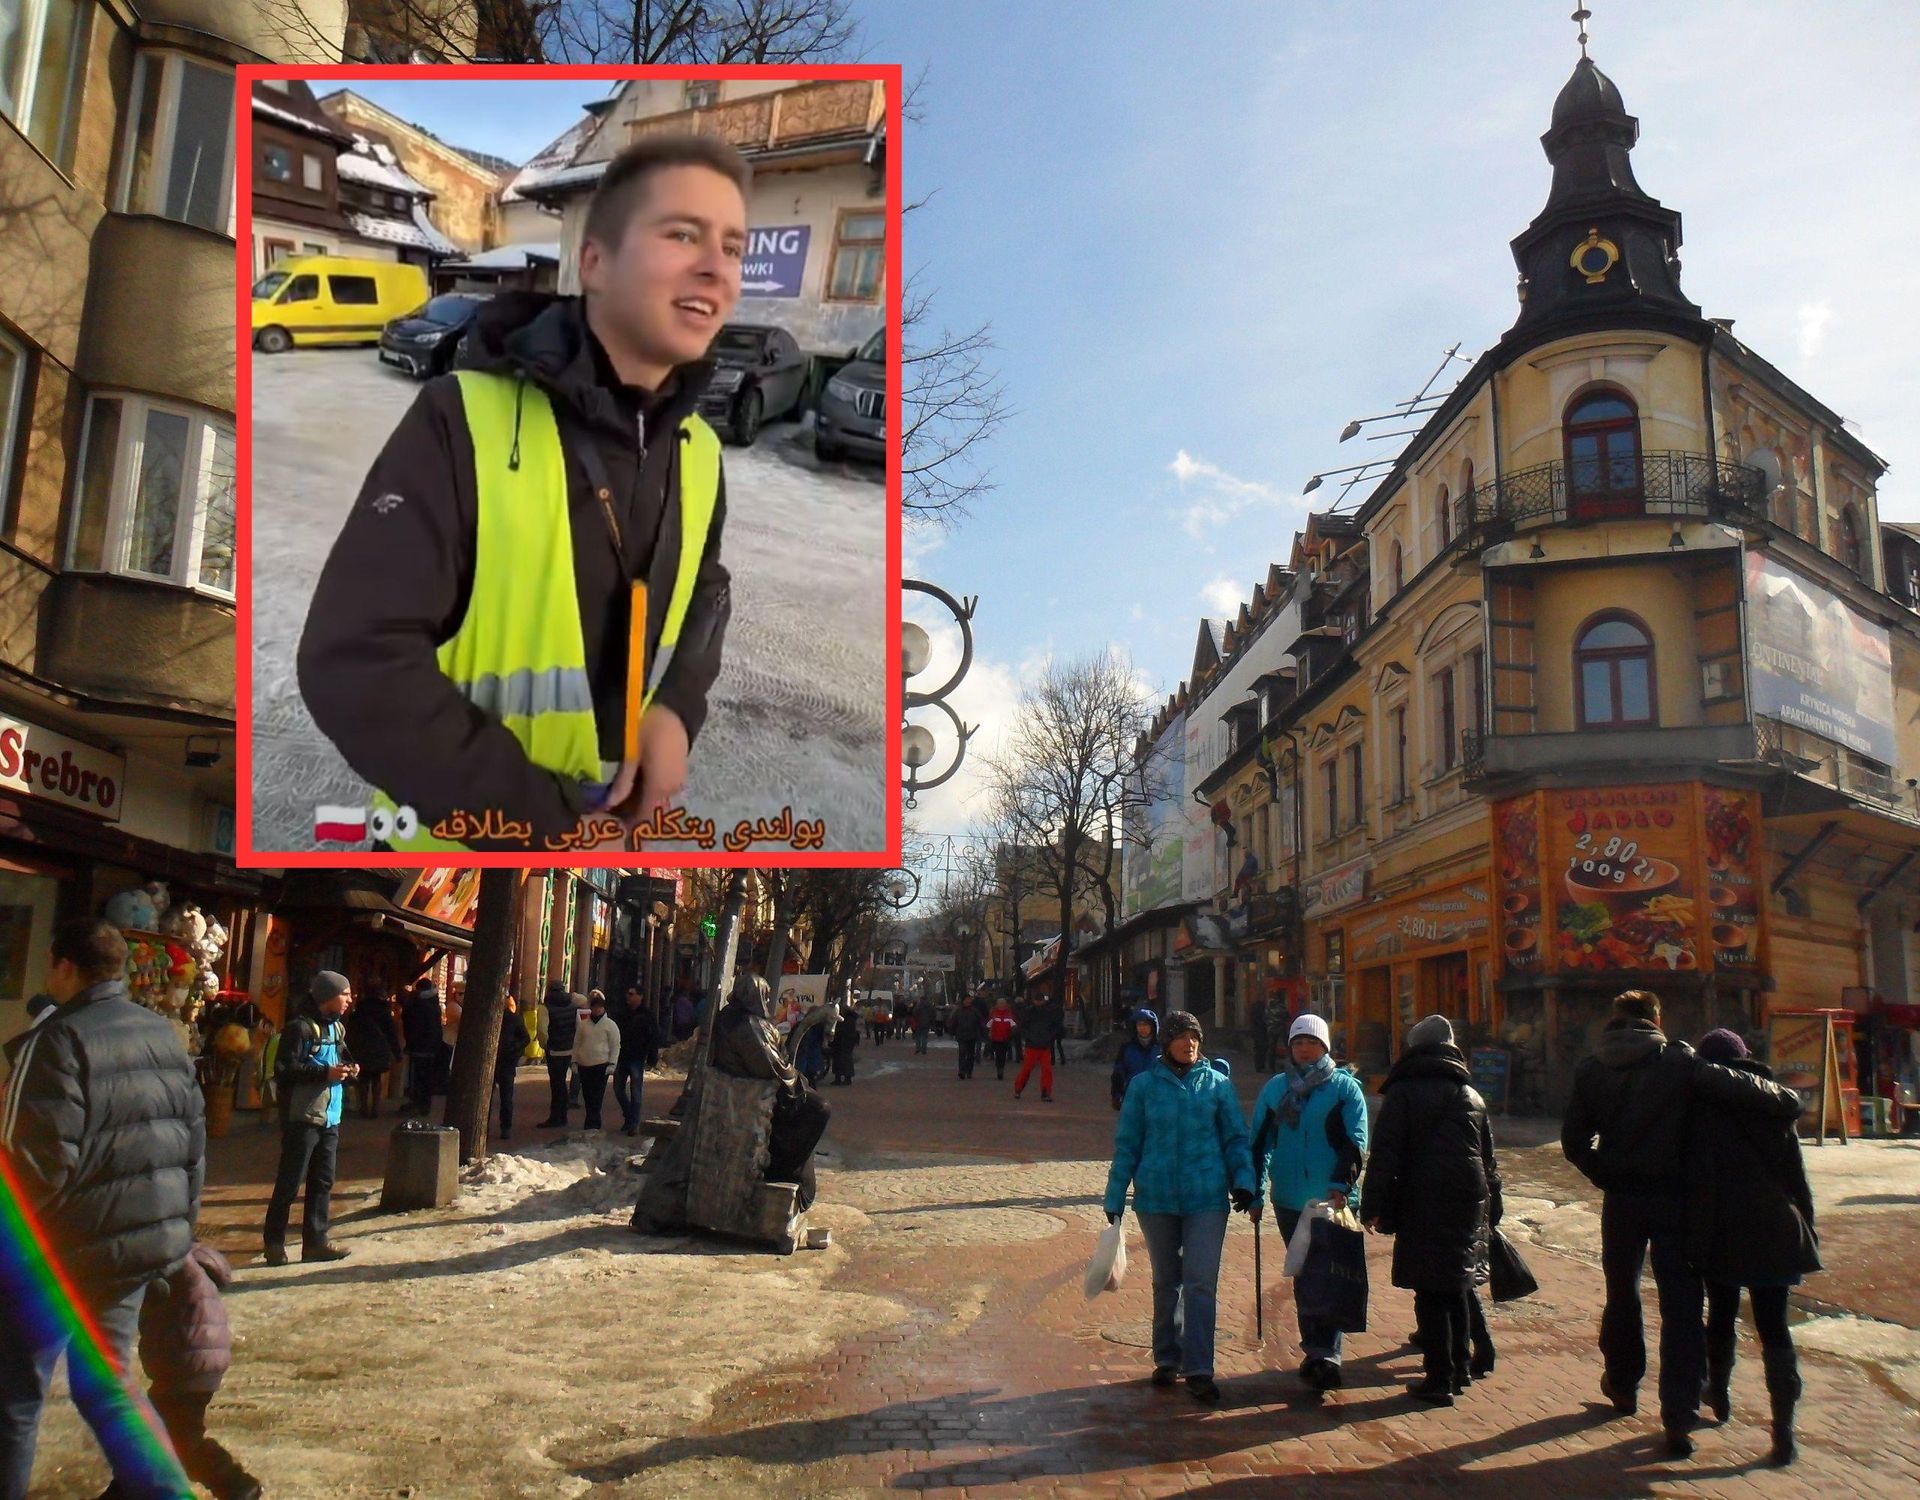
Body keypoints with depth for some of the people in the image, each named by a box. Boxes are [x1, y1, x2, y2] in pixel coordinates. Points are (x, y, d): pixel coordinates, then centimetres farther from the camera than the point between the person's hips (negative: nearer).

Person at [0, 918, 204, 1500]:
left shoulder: (58, 1039, -14)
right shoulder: (162, 1034, 9)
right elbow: (194, 1139, 12)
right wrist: (179, 1223, 19)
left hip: (65, 1249, -7)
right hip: (147, 1245, 7)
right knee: (105, 1384, 17)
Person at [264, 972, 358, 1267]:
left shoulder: (337, 1028, 14)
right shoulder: (301, 1027, -12)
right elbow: (286, 1069, -18)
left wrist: (348, 1070, 5)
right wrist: (325, 1072, -21)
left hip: (330, 1118, 8)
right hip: (303, 1117, -8)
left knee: (323, 1181, 10)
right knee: (290, 1182, -1)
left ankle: (315, 1240, 17)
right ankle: (274, 1241, 10)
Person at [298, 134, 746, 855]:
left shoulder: (699, 450, -3)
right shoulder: (463, 421, -20)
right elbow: (355, 661, -24)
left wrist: (678, 709, -7)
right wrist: (543, 821, -23)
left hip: (621, 822, 5)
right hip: (458, 838, -5)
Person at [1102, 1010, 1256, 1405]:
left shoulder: (1218, 1083, 1)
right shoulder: (1145, 1085, 1)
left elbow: (1236, 1137, 7)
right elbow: (1127, 1145, 5)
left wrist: (1243, 1180, -7)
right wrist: (1115, 1198, 4)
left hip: (1207, 1198, -1)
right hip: (1156, 1198, 1)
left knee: (1201, 1283, -7)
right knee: (1166, 1282, 14)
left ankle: (1199, 1371, -2)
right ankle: (1167, 1359, 28)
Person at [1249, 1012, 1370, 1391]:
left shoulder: (1346, 1087, -1)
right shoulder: (1275, 1088, 8)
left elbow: (1356, 1143, -8)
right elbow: (1259, 1142, 11)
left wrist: (1341, 1185, -21)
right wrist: (1255, 1193, 7)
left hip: (1335, 1200, -4)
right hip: (1289, 1201, 4)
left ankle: (1325, 1353, -5)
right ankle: (1318, 1352, 22)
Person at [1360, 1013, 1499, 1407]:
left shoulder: (1403, 1093, -5)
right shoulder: (1472, 1096, 13)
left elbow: (1384, 1153, -12)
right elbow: (1488, 1157, 19)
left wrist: (1373, 1207, -10)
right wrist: (1489, 1209, 25)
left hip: (1423, 1207, -6)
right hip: (1467, 1205, 6)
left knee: (1430, 1294, -1)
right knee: (1455, 1288, 19)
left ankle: (1440, 1380, -1)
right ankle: (1460, 1368, 27)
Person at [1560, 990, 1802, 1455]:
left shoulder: (1590, 1069, 0)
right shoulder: (1678, 1061, -9)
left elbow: (1573, 1139, 1)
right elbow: (1735, 1088, -18)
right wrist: (1788, 1101, -2)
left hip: (1620, 1200, 3)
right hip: (1672, 1197, -2)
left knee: (1621, 1293, 20)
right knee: (1680, 1305, 2)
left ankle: (1623, 1385, 36)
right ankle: (1679, 1419, -3)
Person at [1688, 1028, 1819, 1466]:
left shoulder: (1700, 1108, -7)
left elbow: (1697, 1178, -12)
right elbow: (1796, 1175, 6)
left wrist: (1695, 1234, -8)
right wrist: (1806, 1229, 13)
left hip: (1722, 1232, -2)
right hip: (1773, 1231, 2)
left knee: (1721, 1314, 17)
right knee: (1773, 1325, 5)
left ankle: (1719, 1395, 33)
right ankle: (1783, 1427, -3)